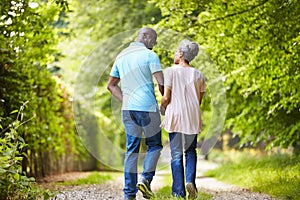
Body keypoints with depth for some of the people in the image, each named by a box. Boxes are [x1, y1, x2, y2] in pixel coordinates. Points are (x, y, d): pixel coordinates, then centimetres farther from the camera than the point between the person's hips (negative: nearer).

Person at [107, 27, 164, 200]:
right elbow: (161, 83, -12)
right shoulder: (150, 56, -6)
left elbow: (111, 85, 19)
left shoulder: (121, 57, 14)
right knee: (155, 145, 10)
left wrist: (126, 101, 15)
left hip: (128, 108, 5)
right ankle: (145, 179, -10)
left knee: (132, 150, 6)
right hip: (148, 108, -5)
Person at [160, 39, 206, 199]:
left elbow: (166, 98, -7)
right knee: (190, 151, 17)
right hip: (192, 118, 3)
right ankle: (190, 180, -5)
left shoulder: (170, 71, -5)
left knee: (176, 154, 5)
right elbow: (199, 100, 7)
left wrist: (162, 109, 12)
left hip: (175, 116, -3)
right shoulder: (198, 75, 6)